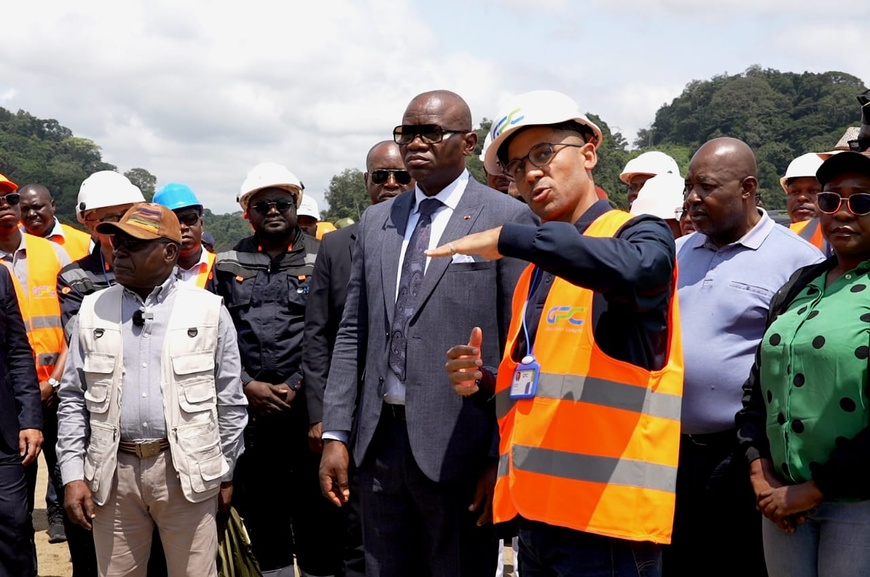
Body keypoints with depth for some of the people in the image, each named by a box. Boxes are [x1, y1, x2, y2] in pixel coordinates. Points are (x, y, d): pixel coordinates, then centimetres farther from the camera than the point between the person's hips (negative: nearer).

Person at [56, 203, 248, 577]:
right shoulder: (93, 311, 7)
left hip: (188, 469, -2)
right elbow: (73, 399, 9)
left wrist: (226, 473, 6)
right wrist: (72, 474, 2)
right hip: (113, 472, 2)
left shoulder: (209, 311, 1)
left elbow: (230, 401, 5)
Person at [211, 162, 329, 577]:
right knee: (261, 516, 10)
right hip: (249, 410, 3)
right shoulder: (229, 265, 10)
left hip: (307, 408, -2)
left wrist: (296, 387, -10)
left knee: (315, 514, 1)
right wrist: (248, 386, -6)